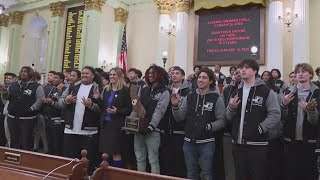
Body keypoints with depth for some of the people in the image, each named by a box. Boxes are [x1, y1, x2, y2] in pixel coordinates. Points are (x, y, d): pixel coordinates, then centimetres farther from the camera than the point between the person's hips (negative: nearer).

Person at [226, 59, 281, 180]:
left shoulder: (266, 91, -2)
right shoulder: (237, 92, 14)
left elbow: (275, 115, -9)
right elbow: (229, 118, 14)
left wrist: (260, 129, -18)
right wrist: (231, 108, -6)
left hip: (257, 144, -5)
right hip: (238, 143, 5)